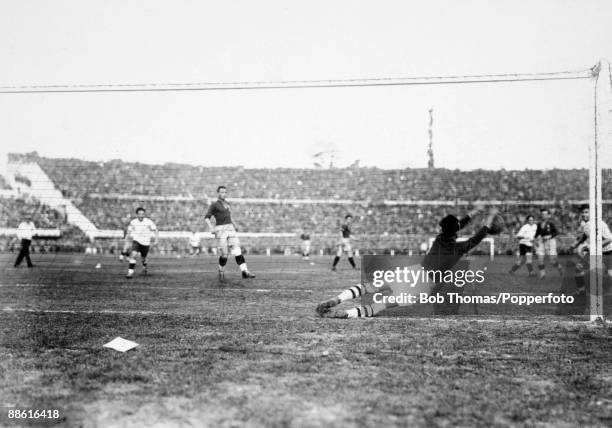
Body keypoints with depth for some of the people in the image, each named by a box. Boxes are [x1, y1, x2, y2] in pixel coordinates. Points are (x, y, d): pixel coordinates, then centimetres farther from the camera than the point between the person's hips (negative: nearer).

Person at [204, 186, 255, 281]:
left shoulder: (228, 204, 20)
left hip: (231, 229, 6)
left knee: (237, 251, -6)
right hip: (221, 230, -5)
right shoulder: (214, 205, 1)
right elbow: (206, 218, -3)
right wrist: (211, 228, -16)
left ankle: (245, 272, -13)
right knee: (224, 254, -5)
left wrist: (234, 226, 17)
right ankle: (221, 272, 17)